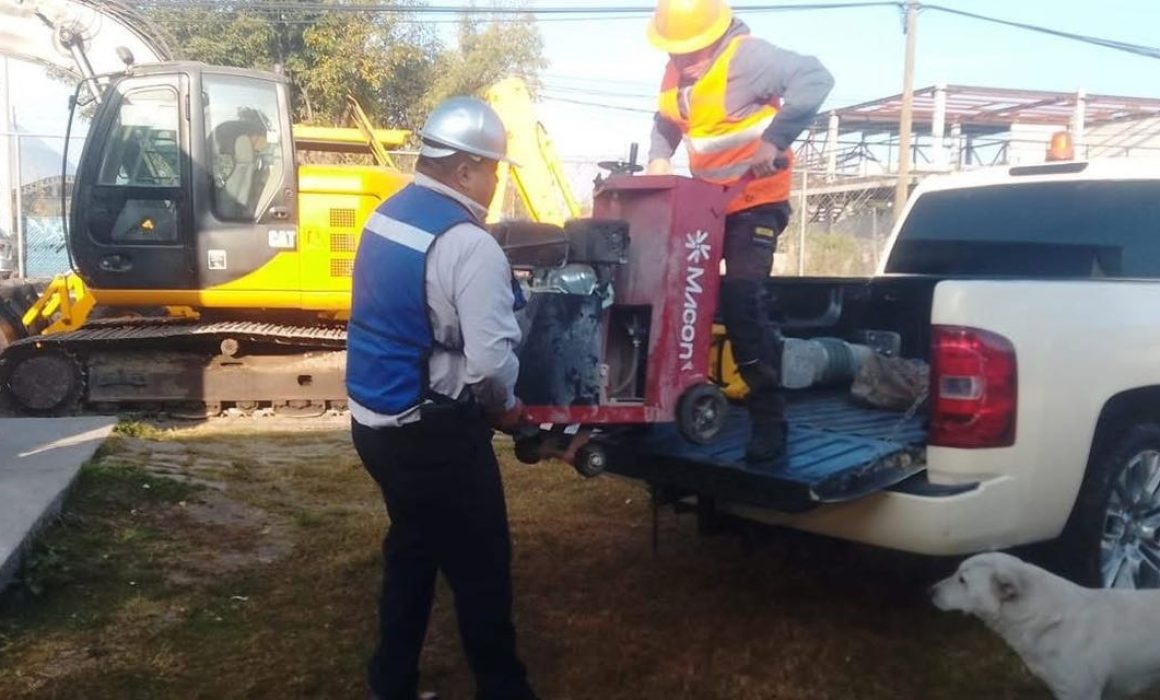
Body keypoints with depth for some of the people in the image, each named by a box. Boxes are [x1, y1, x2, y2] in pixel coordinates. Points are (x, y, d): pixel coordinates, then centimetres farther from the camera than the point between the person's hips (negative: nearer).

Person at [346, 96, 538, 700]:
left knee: (411, 550, 22)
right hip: (432, 433, -9)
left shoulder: (386, 216, 6)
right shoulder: (467, 244, -21)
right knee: (480, 567, 7)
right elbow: (491, 359, -26)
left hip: (375, 419, 9)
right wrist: (506, 407, -4)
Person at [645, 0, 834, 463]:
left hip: (754, 201, -8)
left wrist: (774, 139, -34)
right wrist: (658, 158, -1)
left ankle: (769, 420, -7)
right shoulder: (676, 72, 5)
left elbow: (815, 79, -27)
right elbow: (665, 124, 19)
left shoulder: (747, 56, -18)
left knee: (742, 301, -16)